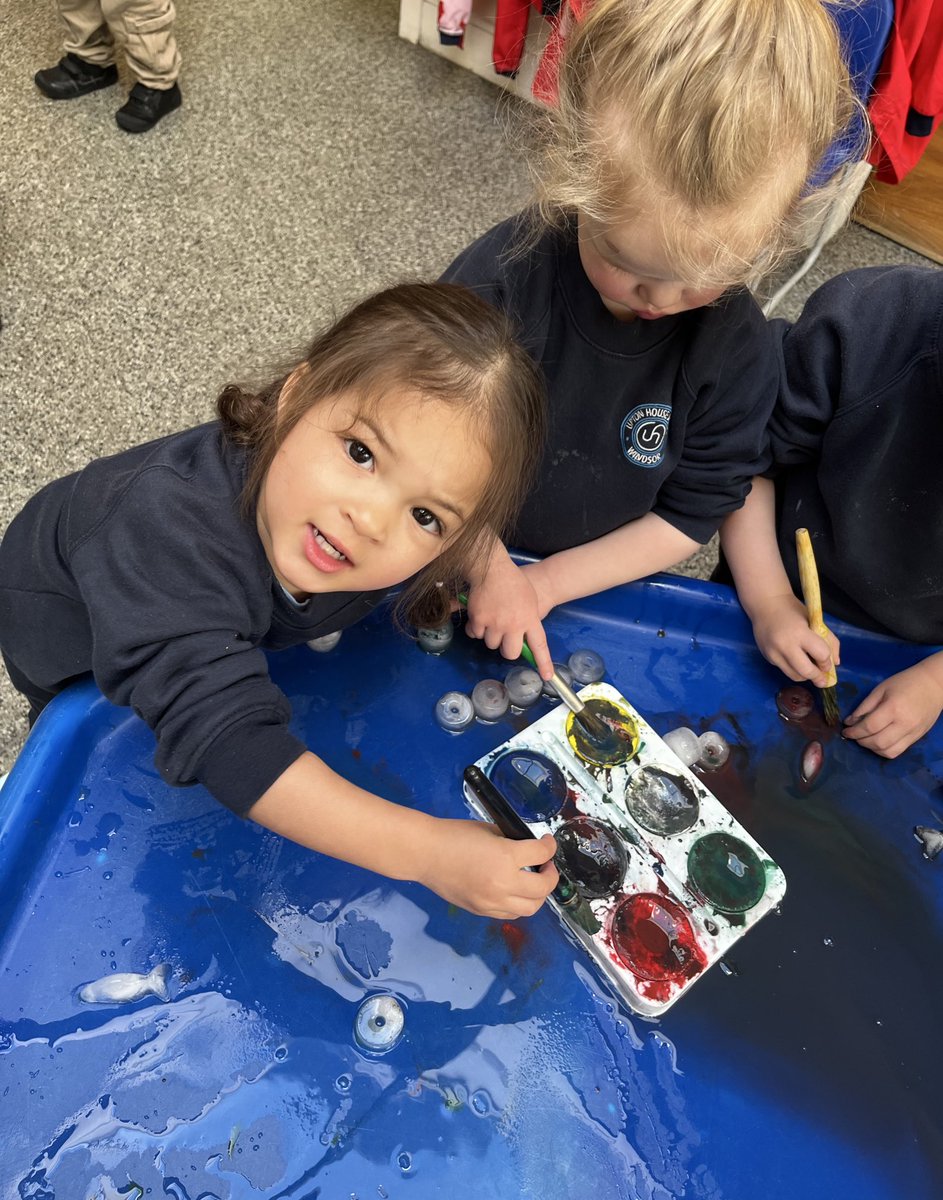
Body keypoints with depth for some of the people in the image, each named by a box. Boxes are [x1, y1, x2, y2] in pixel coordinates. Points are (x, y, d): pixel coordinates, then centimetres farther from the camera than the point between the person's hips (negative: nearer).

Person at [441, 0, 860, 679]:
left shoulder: (739, 350, -20)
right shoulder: (500, 280, -27)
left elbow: (692, 514, -13)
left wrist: (546, 582, -19)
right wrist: (491, 567, -23)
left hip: (599, 592, 1)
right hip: (461, 565, 0)